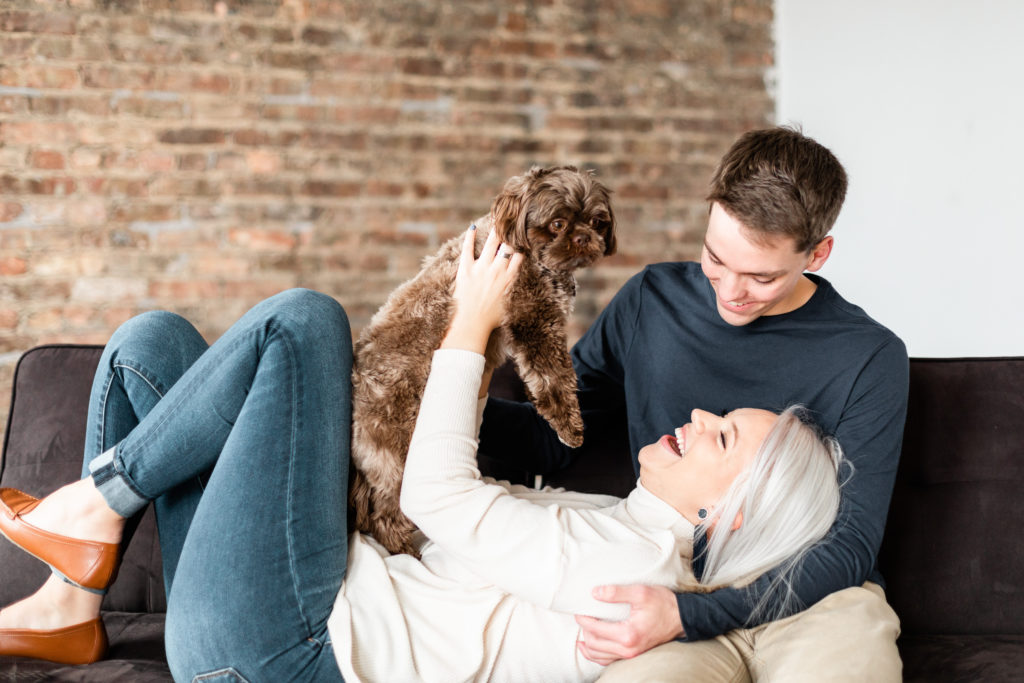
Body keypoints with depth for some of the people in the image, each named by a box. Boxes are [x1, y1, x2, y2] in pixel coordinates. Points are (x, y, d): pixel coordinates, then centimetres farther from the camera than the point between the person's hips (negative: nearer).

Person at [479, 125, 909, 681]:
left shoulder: (870, 358, -4)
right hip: (681, 591, 1)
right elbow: (554, 437, 13)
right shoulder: (652, 302, 7)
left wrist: (686, 614, -21)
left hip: (818, 599, 0)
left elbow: (851, 545, -7)